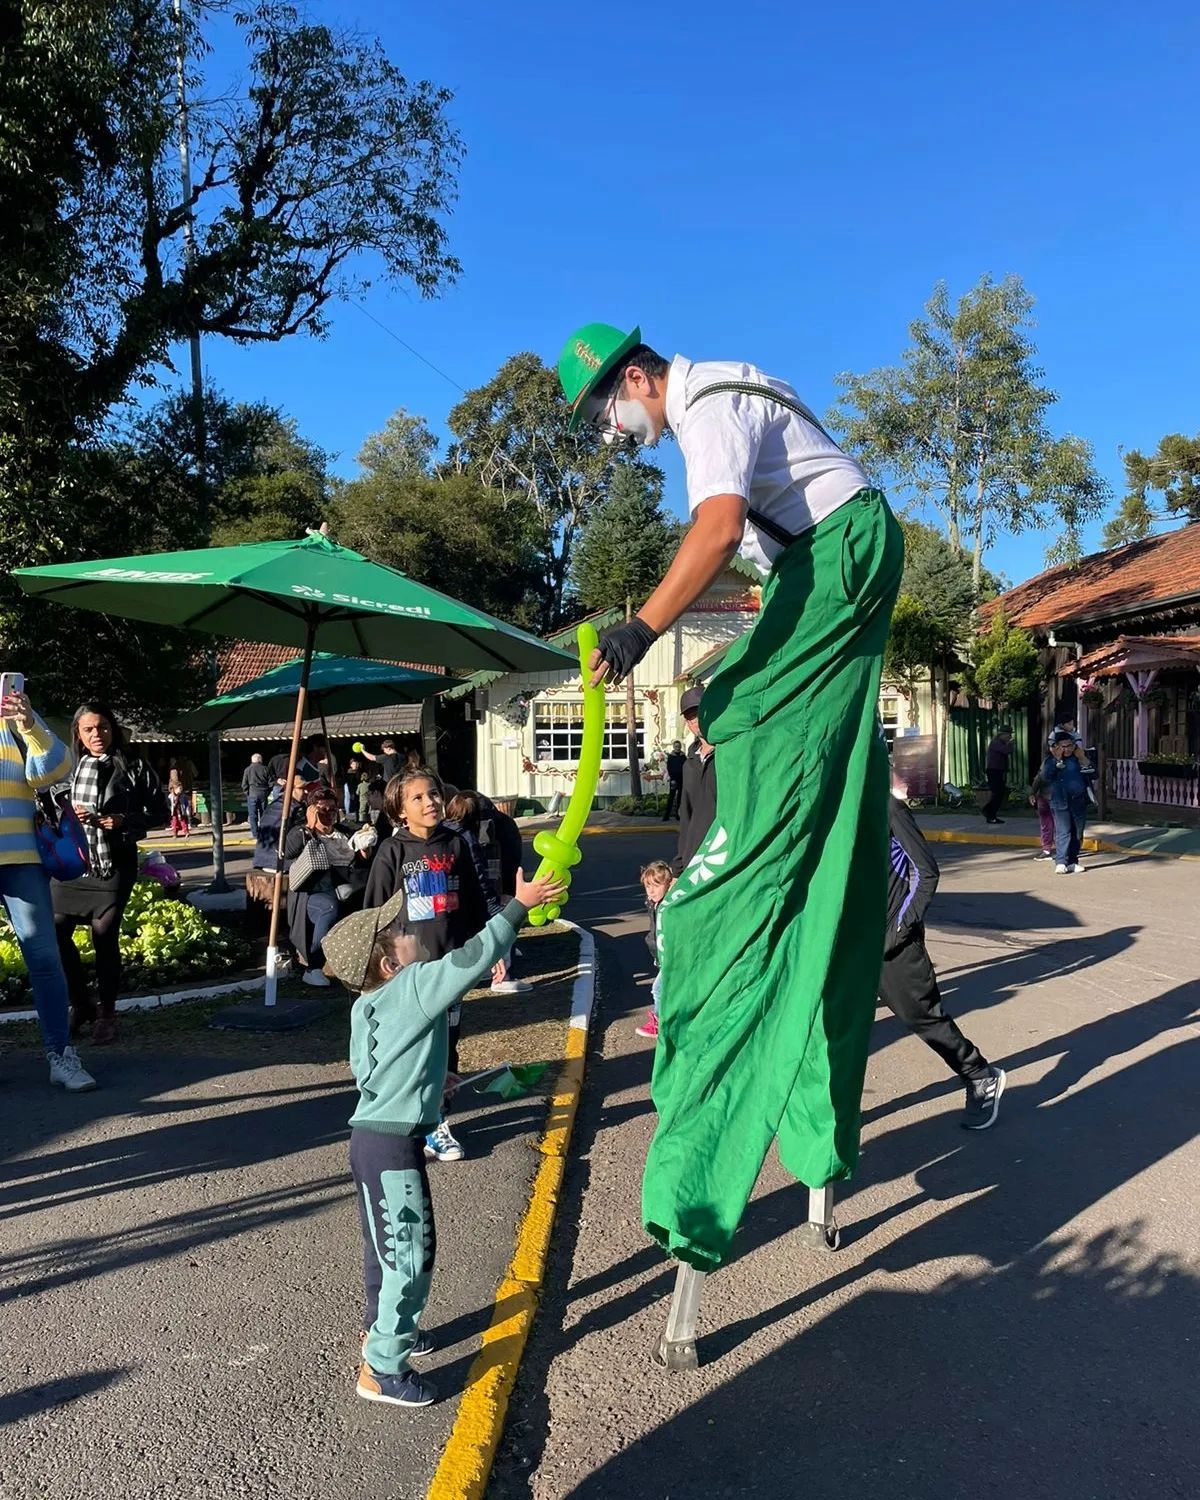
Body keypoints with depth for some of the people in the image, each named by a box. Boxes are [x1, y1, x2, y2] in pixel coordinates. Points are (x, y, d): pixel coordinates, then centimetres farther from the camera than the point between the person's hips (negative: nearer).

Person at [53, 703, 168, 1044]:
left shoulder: (134, 767, -1)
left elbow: (161, 813, 1)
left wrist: (124, 820, -14)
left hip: (113, 864, -3)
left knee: (105, 937, -1)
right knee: (56, 932, 1)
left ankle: (107, 1014, 16)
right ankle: (81, 1005, 21)